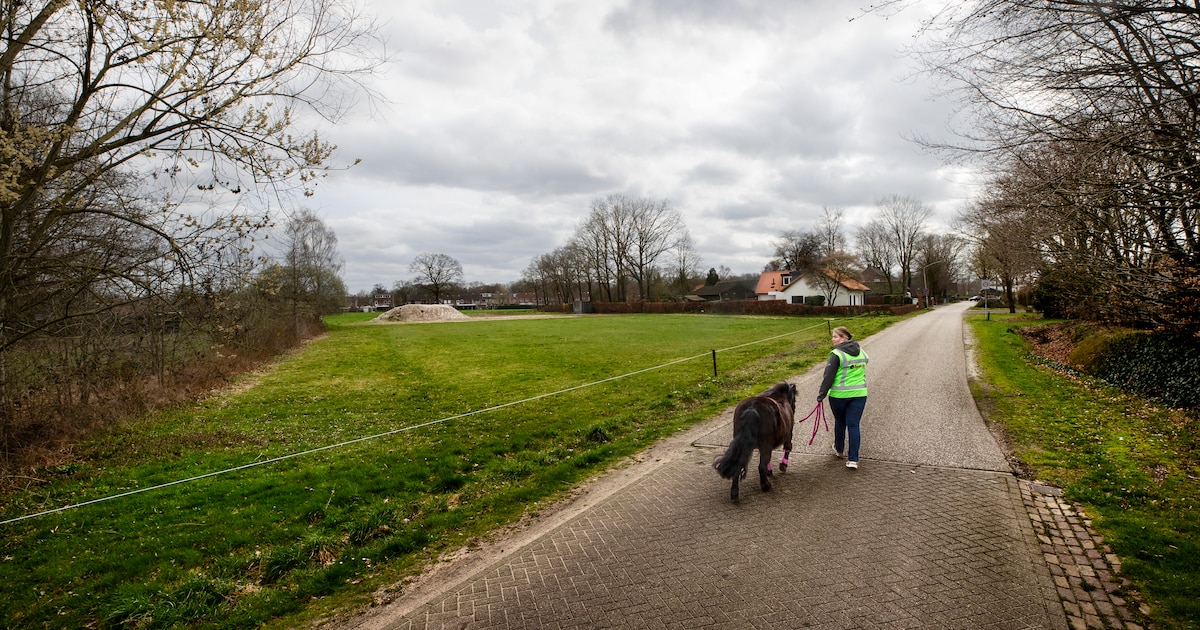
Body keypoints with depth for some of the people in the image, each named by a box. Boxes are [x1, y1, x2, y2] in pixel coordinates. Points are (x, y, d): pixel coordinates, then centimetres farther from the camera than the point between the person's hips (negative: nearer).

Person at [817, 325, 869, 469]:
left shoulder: (836, 354, -13)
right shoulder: (861, 352, 7)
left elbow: (828, 377, -13)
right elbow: (861, 372, 17)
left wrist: (822, 394, -6)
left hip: (839, 395, -4)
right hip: (859, 393, 4)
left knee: (840, 422, 17)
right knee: (854, 425, 4)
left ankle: (838, 450, 37)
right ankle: (853, 459, 0)